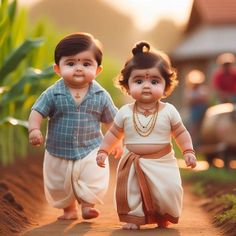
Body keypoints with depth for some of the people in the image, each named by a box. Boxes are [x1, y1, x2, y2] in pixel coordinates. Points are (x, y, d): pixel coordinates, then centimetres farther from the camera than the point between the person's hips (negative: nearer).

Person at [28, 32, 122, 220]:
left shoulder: (101, 96, -9)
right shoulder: (53, 94, -12)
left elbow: (112, 120, 1)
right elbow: (37, 112, -11)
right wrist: (34, 130, -27)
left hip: (90, 151, -1)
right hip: (58, 153, 1)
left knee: (94, 183, -3)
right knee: (59, 186, 16)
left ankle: (88, 205, 21)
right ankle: (69, 208, 38)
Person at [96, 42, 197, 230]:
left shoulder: (168, 111, -5)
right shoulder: (125, 113, -3)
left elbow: (181, 133, 4)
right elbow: (113, 134, 9)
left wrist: (188, 152, -3)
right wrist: (103, 151, 4)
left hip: (163, 163, -1)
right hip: (134, 163, 1)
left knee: (167, 192, -5)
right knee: (131, 192, 0)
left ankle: (164, 217, 20)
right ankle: (134, 218, 19)